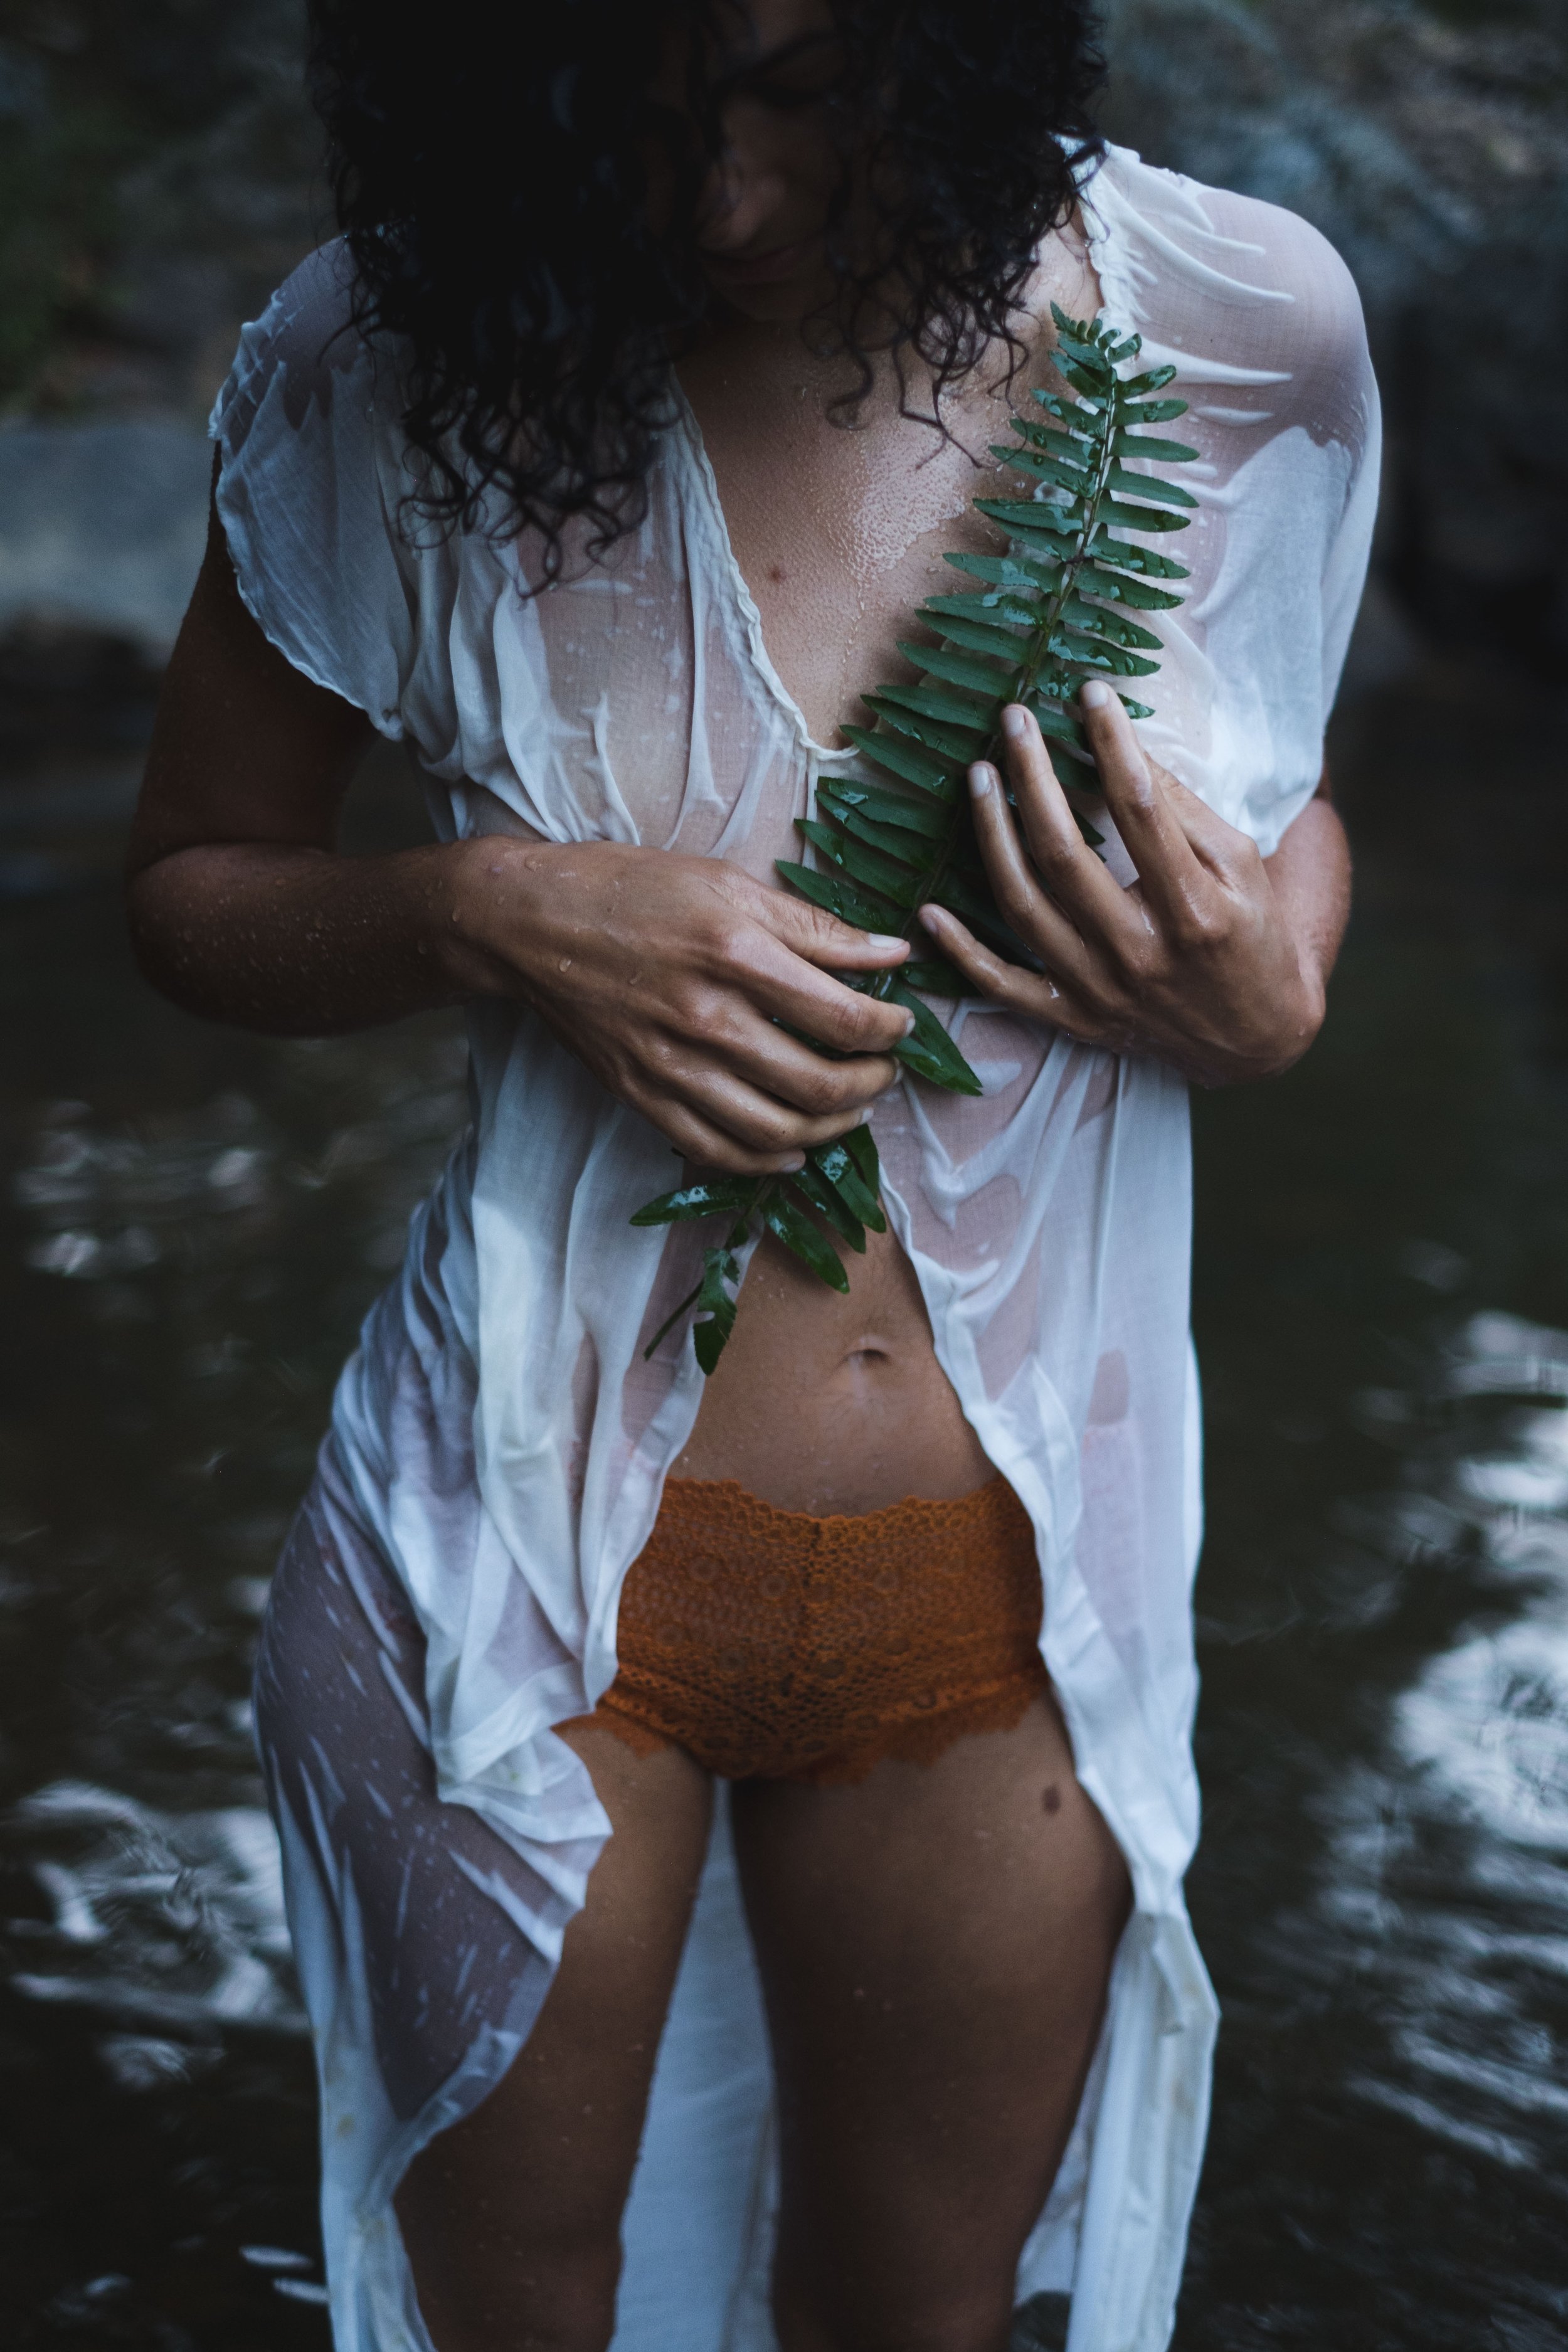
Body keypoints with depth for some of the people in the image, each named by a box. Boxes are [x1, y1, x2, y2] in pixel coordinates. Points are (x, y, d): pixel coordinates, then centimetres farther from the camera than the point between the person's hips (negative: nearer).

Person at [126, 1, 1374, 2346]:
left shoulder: (1248, 332, -9)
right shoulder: (407, 367, -12)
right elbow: (192, 886, 1)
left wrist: (1274, 994, -14)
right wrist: (491, 912, -20)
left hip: (1011, 1581, 2)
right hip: (534, 1541, -1)